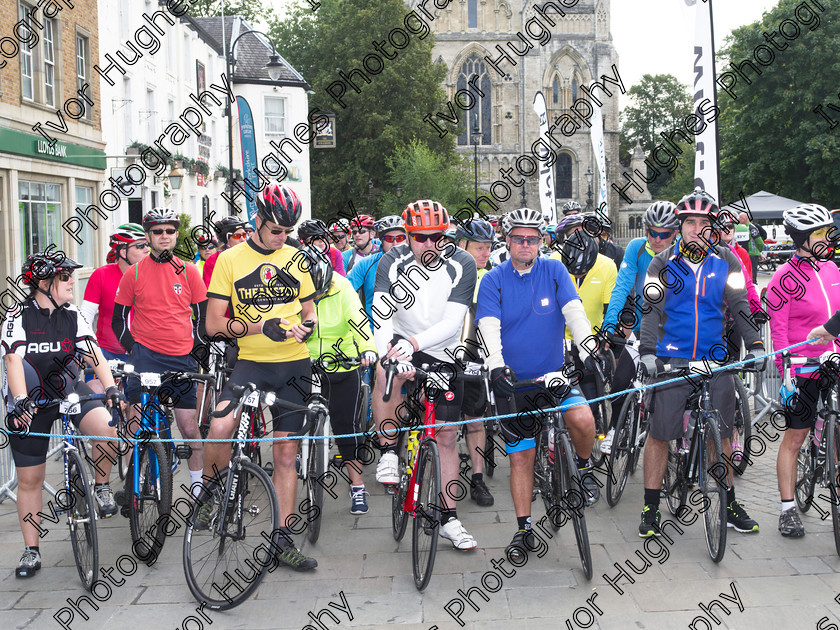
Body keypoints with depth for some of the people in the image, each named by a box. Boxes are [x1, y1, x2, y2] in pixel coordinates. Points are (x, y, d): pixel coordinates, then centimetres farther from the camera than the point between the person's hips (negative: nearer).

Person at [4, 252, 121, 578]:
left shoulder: (72, 316, -1)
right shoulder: (19, 317, -10)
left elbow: (94, 353, -10)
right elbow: (13, 360, -23)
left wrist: (111, 388, -26)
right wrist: (20, 401, -38)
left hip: (69, 392, 2)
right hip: (30, 403, -2)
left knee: (107, 428, -29)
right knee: (29, 479, 4)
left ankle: (101, 486, -2)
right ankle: (31, 551, 18)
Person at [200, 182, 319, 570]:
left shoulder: (295, 259, 9)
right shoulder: (230, 260, -2)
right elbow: (213, 324, -5)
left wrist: (308, 324, -6)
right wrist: (260, 326, -20)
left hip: (294, 364, 3)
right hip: (252, 362, -3)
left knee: (285, 453, 6)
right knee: (221, 428, -28)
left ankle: (282, 537, 16)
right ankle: (209, 491, 1)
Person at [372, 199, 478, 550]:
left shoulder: (462, 265, -15)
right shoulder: (393, 262, -12)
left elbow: (452, 322, -22)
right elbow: (381, 316, -23)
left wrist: (414, 342, -38)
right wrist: (390, 353, -42)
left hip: (443, 355, 1)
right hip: (403, 343, -1)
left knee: (447, 435, 4)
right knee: (386, 371, -38)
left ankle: (449, 518, 18)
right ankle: (388, 451, -20)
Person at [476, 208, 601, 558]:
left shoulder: (554, 271, -1)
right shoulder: (494, 280, -4)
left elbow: (574, 312, -12)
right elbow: (489, 327, -16)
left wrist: (587, 352, -28)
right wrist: (497, 366, -33)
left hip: (555, 373, 0)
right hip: (513, 380, 0)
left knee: (582, 419, -27)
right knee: (521, 458, 4)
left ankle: (583, 468, 3)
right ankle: (524, 529, 18)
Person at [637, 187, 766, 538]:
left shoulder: (726, 262, 6)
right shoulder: (663, 264, 1)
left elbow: (739, 306, 4)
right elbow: (651, 310, -5)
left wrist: (755, 345, -9)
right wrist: (647, 351, -17)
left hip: (715, 360, 2)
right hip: (671, 359, -2)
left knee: (722, 433, 8)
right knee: (659, 433, -2)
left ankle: (729, 505, 23)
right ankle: (651, 509, 9)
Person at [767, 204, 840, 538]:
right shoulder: (786, 277, -8)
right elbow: (778, 328, -10)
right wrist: (785, 373, -16)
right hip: (803, 369, -5)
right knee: (794, 437, 3)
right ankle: (788, 510, 11)